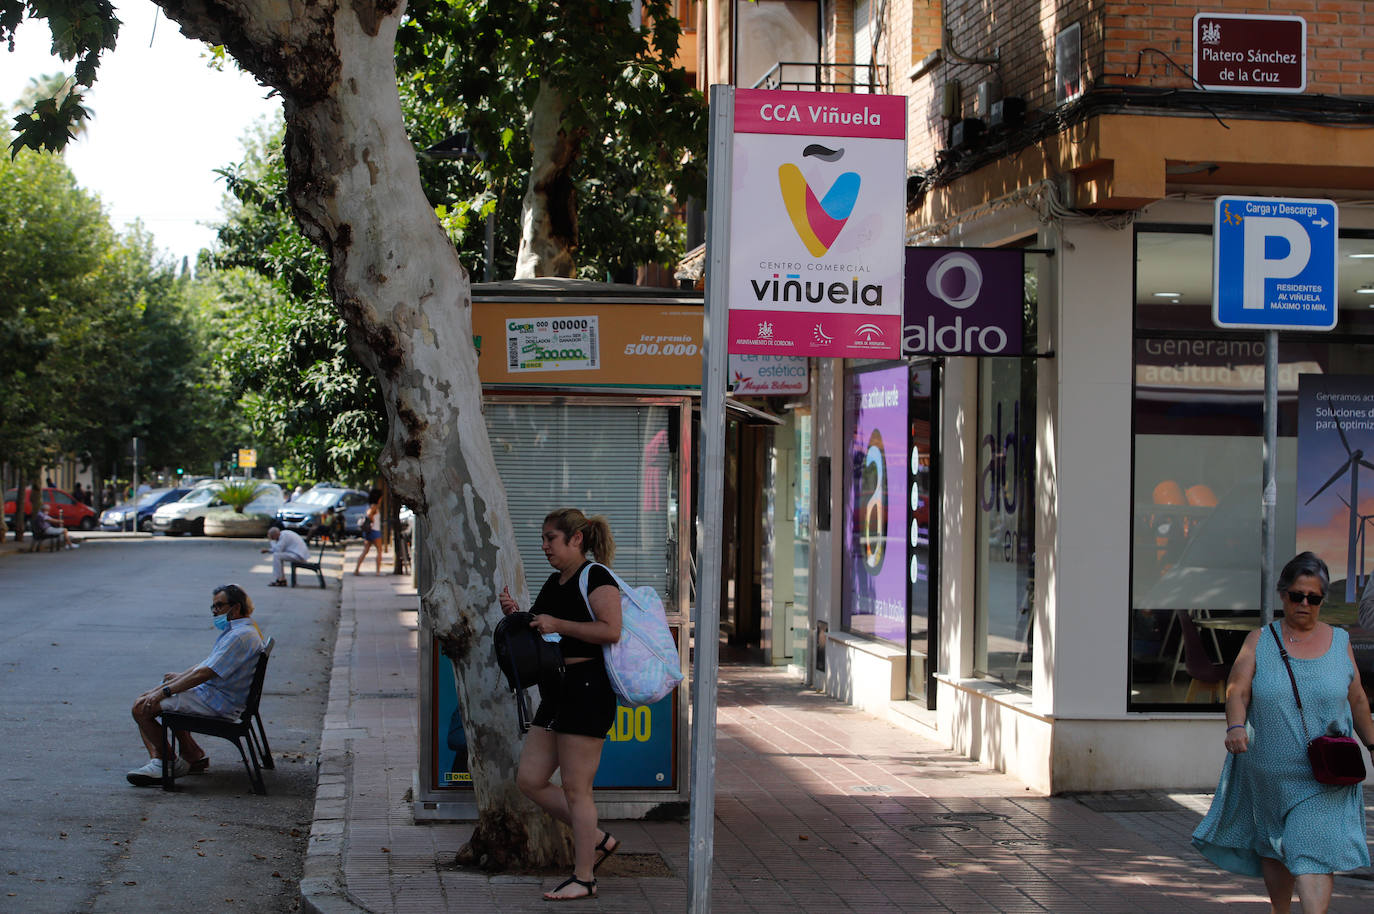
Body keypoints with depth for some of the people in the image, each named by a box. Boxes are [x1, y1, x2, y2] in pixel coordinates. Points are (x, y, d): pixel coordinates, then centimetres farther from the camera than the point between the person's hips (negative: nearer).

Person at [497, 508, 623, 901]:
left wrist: (557, 624, -19)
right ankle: (597, 839, 20)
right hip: (556, 691, 10)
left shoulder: (596, 578, -9)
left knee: (575, 788, -5)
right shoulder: (553, 583, 18)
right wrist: (516, 615, 8)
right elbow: (539, 634, 27)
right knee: (529, 779, 8)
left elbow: (611, 630, -21)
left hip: (587, 689, -10)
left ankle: (584, 879, 4)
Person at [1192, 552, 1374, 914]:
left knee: (1314, 850, -12)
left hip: (1323, 776, -1)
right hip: (1268, 771, 1)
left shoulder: (1339, 641, 6)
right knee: (1273, 846, 14)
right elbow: (1237, 690, -9)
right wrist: (1236, 726, -27)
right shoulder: (1260, 641, 2)